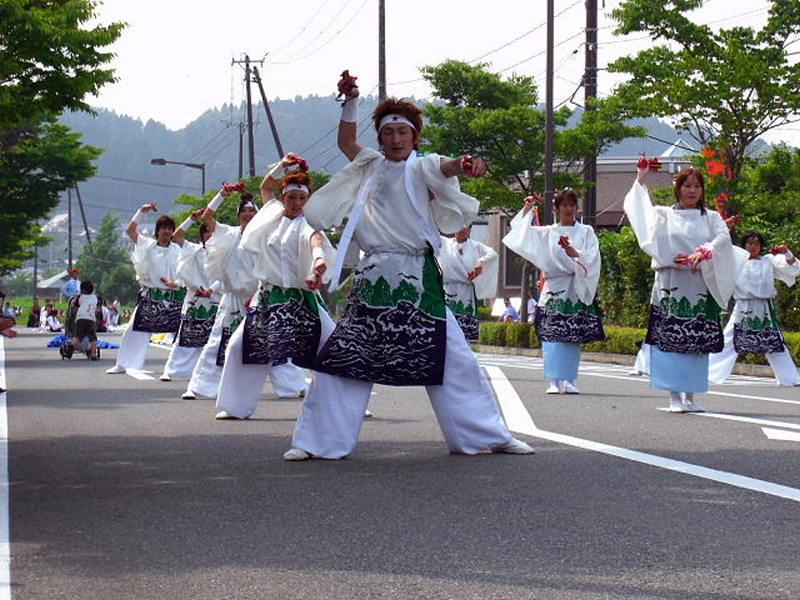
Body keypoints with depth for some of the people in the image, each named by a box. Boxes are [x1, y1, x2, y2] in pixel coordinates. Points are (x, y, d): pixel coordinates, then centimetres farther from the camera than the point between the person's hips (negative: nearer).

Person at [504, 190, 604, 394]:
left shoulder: (586, 232, 11)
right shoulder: (547, 232, 14)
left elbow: (592, 257, -2)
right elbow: (520, 233, 9)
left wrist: (574, 252, -18)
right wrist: (526, 210, 2)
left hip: (577, 291, 0)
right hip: (554, 288, 0)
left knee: (574, 338, -2)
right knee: (552, 336, -9)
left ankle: (568, 381, 3)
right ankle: (554, 381, -10)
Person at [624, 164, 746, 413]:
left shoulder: (711, 217, 15)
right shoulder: (663, 214, 12)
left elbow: (724, 237, -4)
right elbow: (635, 208, 2)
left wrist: (703, 253, -21)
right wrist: (641, 178, -3)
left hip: (701, 287, 2)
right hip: (671, 285, -2)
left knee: (697, 342, 0)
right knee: (670, 340, -8)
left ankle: (690, 396, 6)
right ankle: (675, 396, -6)